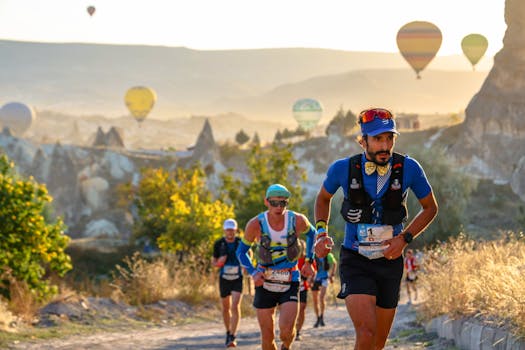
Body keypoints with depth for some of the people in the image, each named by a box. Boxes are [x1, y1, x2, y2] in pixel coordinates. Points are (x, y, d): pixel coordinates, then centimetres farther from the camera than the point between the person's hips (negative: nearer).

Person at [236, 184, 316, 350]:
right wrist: (253, 273, -12)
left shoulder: (297, 220, -11)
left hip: (290, 283, -1)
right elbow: (241, 251, 3)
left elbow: (312, 234, 13)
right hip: (264, 284, 1)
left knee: (286, 331, -17)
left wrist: (308, 262, 6)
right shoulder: (256, 224, -12)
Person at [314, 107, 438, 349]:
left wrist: (404, 238, -8)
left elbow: (430, 207, 6)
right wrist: (321, 233, -3)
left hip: (390, 261, 2)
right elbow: (323, 198, 12)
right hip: (355, 262, -2)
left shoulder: (408, 168, -10)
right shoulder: (343, 168, -10)